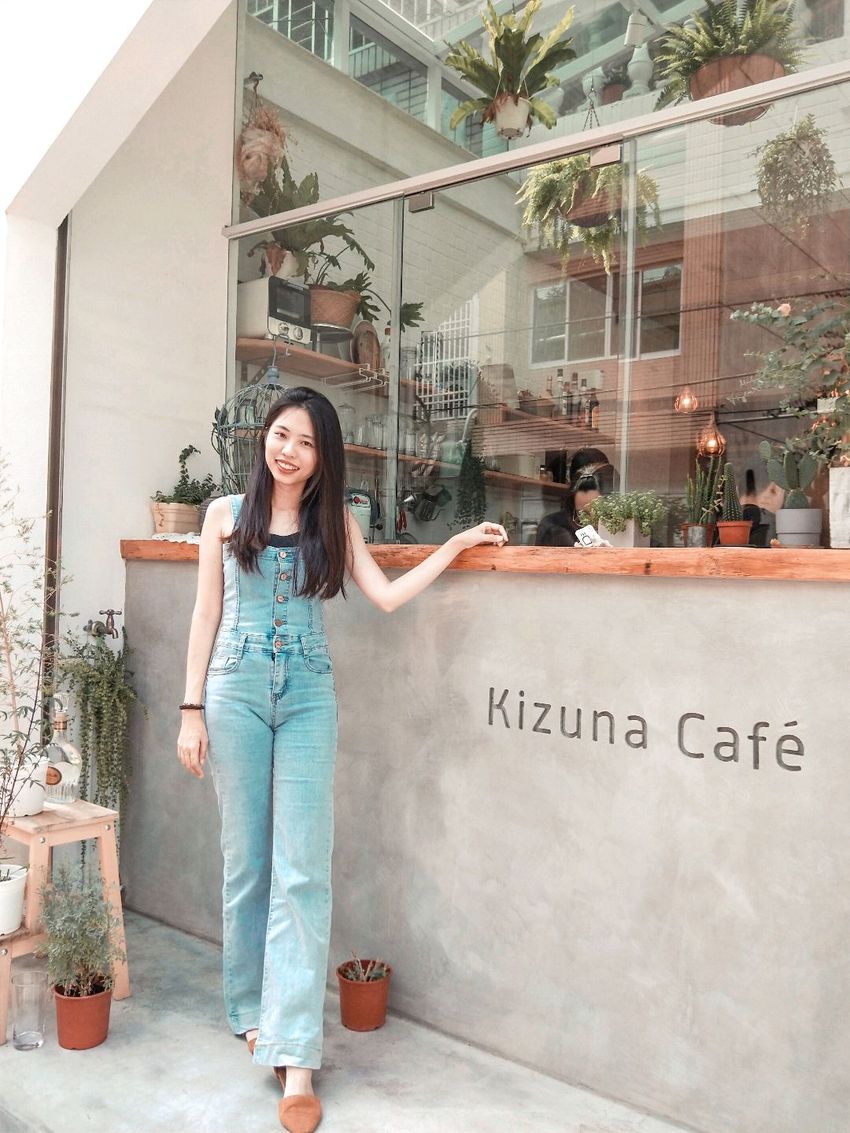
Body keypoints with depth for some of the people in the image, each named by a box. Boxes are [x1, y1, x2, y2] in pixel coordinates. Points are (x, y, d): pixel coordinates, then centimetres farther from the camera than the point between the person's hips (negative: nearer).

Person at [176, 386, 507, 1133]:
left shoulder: (335, 522, 8)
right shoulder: (227, 514, 6)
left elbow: (388, 596, 0)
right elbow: (207, 614, 5)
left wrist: (456, 546, -5)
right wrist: (192, 709, 1)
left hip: (308, 696, 0)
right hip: (236, 690, 0)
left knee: (303, 870, -6)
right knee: (247, 861, 8)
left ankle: (294, 1056, -2)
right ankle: (254, 1010, 28)